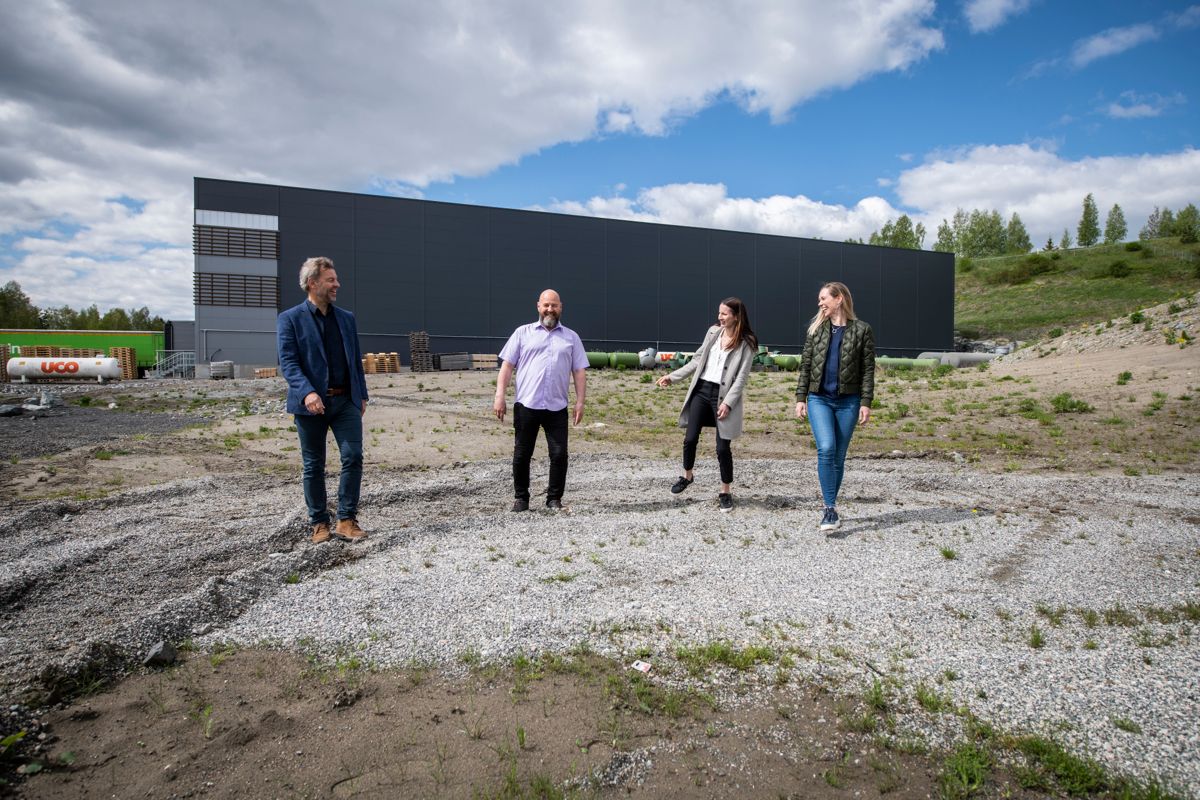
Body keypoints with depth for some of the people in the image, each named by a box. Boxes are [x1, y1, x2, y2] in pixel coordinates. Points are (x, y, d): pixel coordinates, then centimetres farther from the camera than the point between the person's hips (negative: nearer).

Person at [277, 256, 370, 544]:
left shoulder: (346, 318, 13)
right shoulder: (290, 319, -2)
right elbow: (288, 362, -10)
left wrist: (362, 395, 12)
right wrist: (307, 392, -24)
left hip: (346, 401, 4)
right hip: (312, 403, -3)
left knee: (353, 457, -7)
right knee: (313, 466, 7)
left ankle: (346, 520, 4)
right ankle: (319, 523, 20)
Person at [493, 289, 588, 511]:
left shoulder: (571, 337, 13)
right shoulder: (523, 333, 9)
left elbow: (579, 372, 9)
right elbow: (507, 365, 4)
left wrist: (580, 402, -1)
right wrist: (500, 396, -5)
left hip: (557, 407, 1)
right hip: (526, 405, 0)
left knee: (559, 454, 0)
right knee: (521, 455, 6)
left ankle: (554, 498, 14)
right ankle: (521, 497, 21)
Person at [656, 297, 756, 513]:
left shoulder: (746, 343, -6)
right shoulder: (713, 332, 8)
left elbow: (742, 377, -10)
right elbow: (697, 360, 15)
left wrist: (728, 402, -18)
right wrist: (673, 376, 10)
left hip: (724, 395, -4)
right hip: (702, 390, 4)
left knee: (723, 447, -3)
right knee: (690, 438, 4)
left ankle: (725, 492, 15)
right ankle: (687, 475, 31)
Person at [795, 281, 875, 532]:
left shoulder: (862, 330, 2)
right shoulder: (816, 328, 8)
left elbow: (868, 369, 0)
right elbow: (805, 365, 8)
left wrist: (866, 403, -6)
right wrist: (800, 398, 2)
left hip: (848, 401, -1)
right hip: (819, 399, 1)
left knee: (838, 456, 5)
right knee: (826, 449, -17)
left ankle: (831, 507, 20)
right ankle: (830, 508, -12)